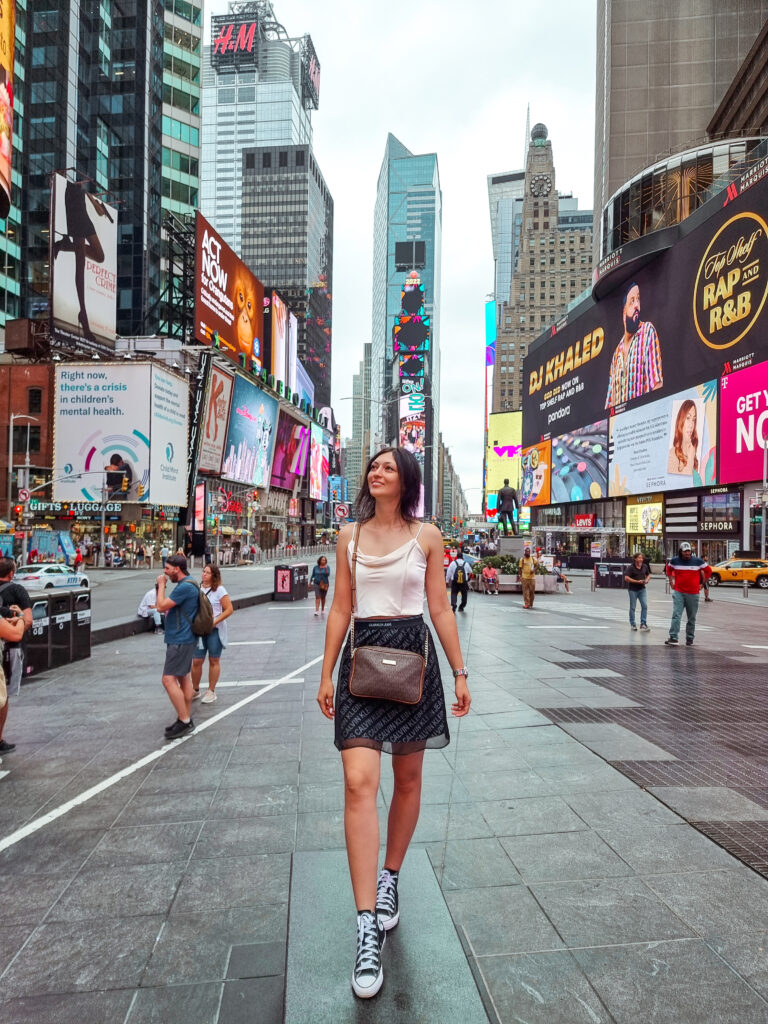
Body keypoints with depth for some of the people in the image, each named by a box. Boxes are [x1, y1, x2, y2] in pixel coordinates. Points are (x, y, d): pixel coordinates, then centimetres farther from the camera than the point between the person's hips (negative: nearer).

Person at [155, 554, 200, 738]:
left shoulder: (185, 587, -20)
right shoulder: (185, 584, 15)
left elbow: (161, 606, -19)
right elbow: (168, 608, 19)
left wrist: (161, 585, -7)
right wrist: (160, 587, 8)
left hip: (180, 640, -11)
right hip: (183, 639, 11)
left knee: (169, 679, -10)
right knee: (183, 677, 13)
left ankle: (184, 721, -6)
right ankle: (186, 720, 21)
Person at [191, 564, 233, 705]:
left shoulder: (219, 590, -7)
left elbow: (229, 609, -11)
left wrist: (214, 622, -17)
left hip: (215, 630, -3)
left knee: (214, 661, 7)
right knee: (196, 661, 2)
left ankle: (211, 691, 18)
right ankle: (195, 690, 20)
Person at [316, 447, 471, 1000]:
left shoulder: (427, 536, 1)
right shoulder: (350, 535, 6)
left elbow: (441, 609, 3)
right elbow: (340, 609, 8)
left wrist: (460, 673, 2)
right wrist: (327, 674, 7)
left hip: (413, 654, 0)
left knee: (408, 778, 12)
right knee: (359, 783, -11)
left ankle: (389, 879, 36)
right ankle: (369, 925, -3)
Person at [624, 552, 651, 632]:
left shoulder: (645, 566, 4)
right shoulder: (631, 567, -11)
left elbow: (648, 574, 20)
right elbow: (626, 578, -18)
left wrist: (646, 580, -2)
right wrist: (637, 581, -21)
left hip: (642, 589, 4)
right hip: (633, 589, -4)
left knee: (645, 606, -5)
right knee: (632, 607, 5)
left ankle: (643, 624, 3)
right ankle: (632, 624, 17)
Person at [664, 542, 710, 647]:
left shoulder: (698, 561, -1)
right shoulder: (674, 561, 1)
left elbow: (708, 571, 12)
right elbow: (668, 570, 22)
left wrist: (702, 584, 12)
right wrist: (672, 582, 16)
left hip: (693, 594, 0)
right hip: (679, 593, 0)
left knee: (691, 618, 8)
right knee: (676, 615, -12)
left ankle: (690, 639, 19)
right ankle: (673, 638, -16)